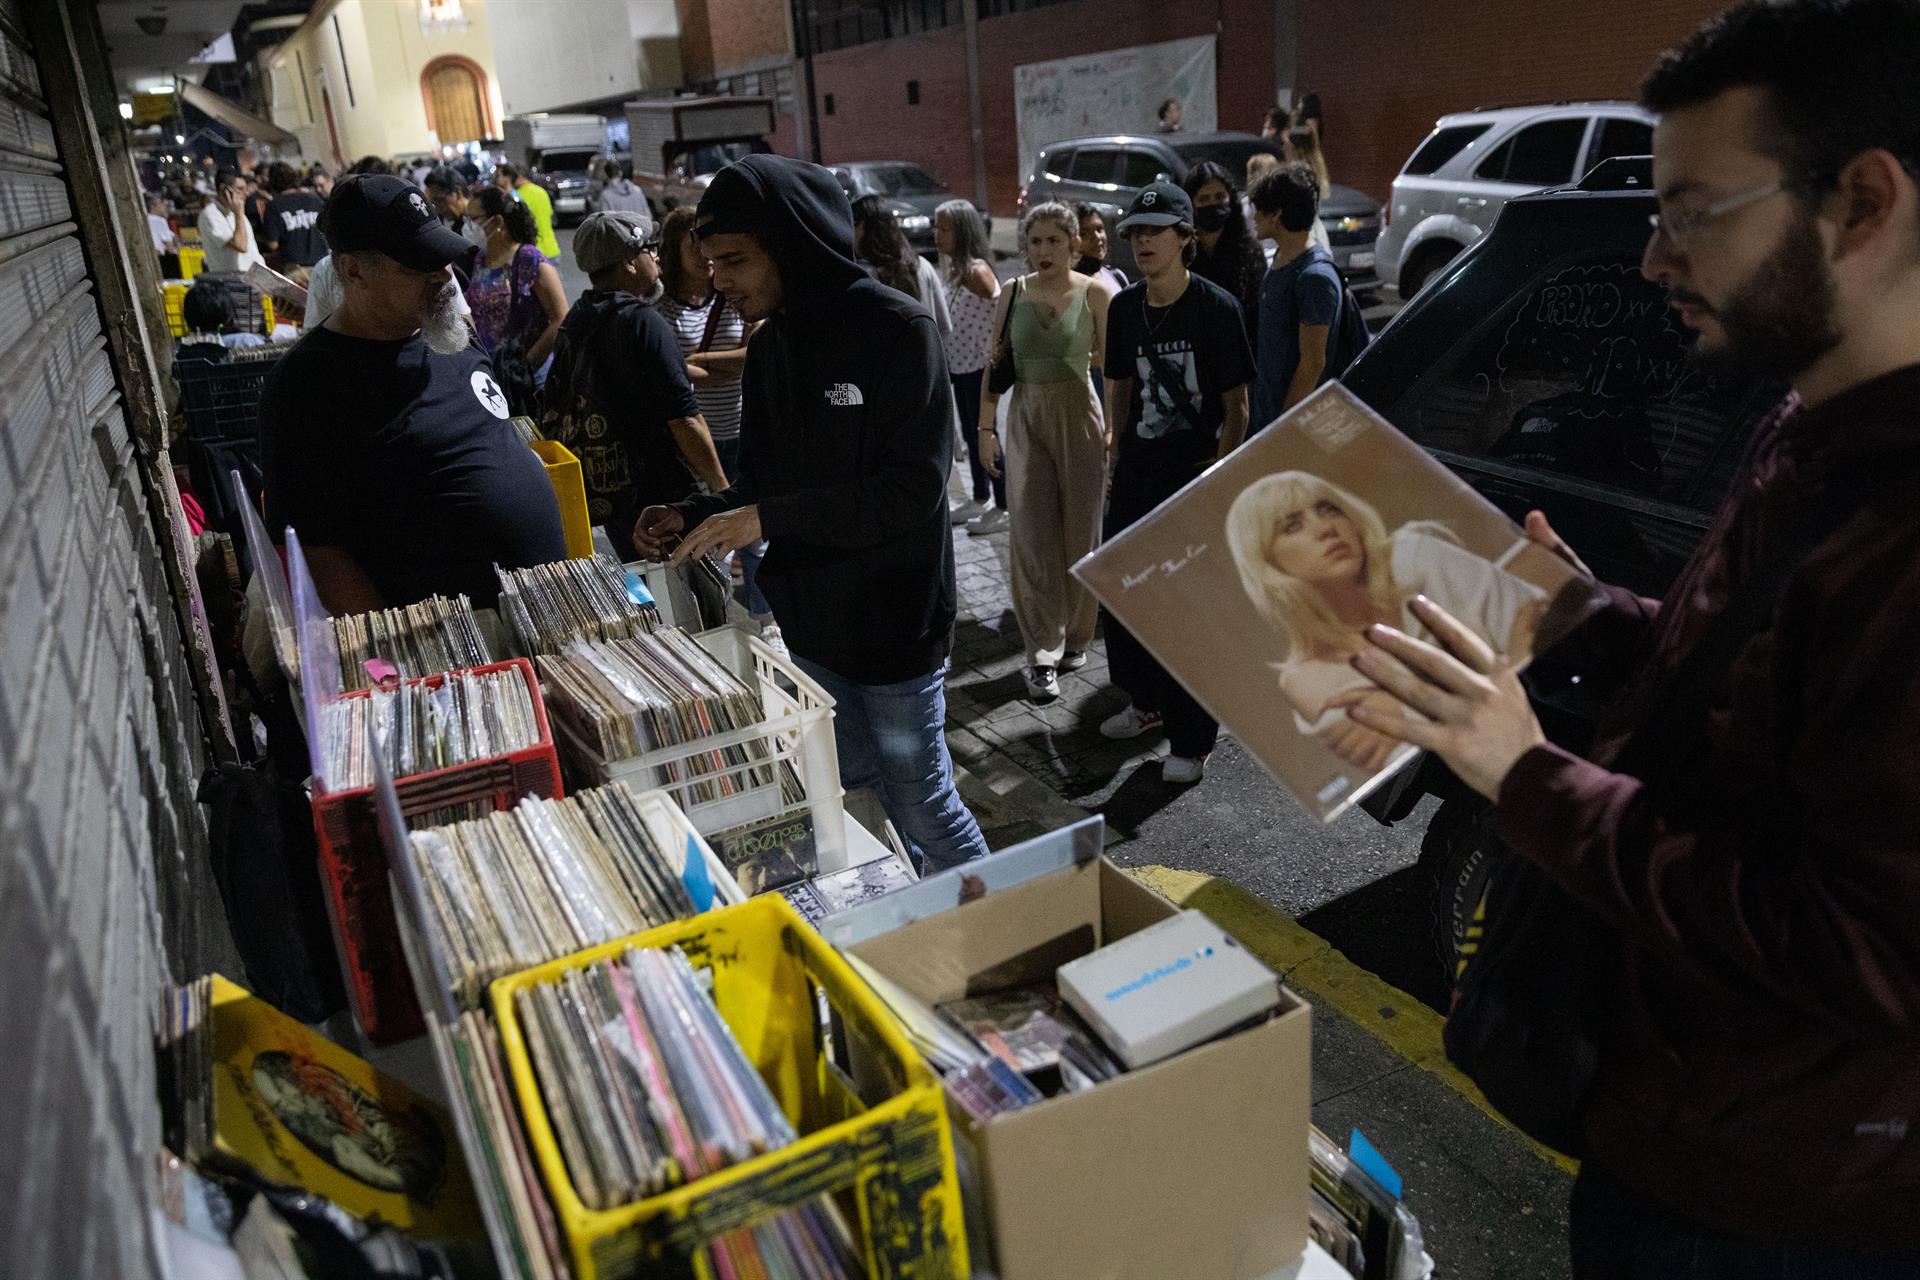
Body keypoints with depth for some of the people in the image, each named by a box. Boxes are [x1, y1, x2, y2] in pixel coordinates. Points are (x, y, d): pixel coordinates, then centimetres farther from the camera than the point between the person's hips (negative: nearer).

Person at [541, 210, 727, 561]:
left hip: (601, 495, 8)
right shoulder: (644, 323, -17)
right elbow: (684, 419, -21)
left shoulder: (574, 324, 8)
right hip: (658, 499, -8)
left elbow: (554, 412, 13)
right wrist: (721, 489, -12)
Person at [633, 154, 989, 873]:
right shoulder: (770, 344, 8)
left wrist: (766, 520, -23)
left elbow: (913, 488, -22)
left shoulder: (895, 329, -15)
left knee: (922, 803, 5)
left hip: (893, 620, -7)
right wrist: (694, 518, -3)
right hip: (808, 624, 7)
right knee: (860, 789, 17)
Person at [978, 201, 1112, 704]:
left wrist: (1118, 432, -7)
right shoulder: (1013, 295, 4)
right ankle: (1043, 655, 1)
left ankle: (1075, 638, 23)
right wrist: (986, 427, 6)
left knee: (1081, 532, 6)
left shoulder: (1095, 294, -4)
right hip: (1026, 419, 2)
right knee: (1032, 537, -3)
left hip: (1078, 416, -2)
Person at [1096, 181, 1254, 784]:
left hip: (1196, 471, -6)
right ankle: (1147, 701, 37)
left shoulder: (1216, 307, -11)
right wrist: (1115, 449, 12)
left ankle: (1191, 741, 11)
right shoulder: (1124, 308, 5)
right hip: (1138, 469, 6)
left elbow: (1236, 406, -10)